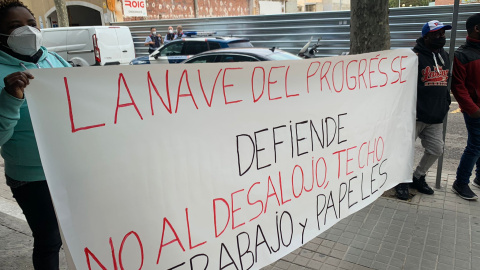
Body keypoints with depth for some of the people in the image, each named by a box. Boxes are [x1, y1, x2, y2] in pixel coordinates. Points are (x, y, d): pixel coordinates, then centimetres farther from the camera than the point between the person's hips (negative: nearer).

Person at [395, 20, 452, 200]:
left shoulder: (445, 56, 15)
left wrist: (446, 103, 17)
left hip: (436, 117, 8)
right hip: (415, 116, -8)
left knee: (436, 150, 12)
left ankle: (418, 177, 32)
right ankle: (402, 181, 20)